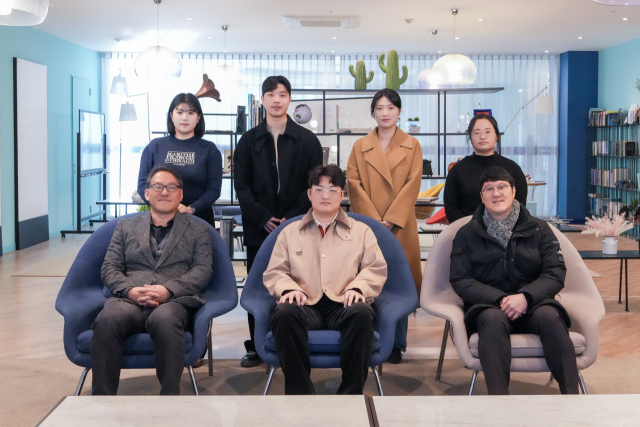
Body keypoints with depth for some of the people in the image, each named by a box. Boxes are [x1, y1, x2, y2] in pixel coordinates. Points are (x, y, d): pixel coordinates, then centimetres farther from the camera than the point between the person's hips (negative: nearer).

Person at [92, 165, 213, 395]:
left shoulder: (198, 229, 20)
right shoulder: (126, 226, 25)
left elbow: (203, 270, 6)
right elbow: (109, 268, 15)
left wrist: (168, 289, -12)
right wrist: (130, 290, -7)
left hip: (174, 301, -1)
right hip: (129, 299, 2)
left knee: (164, 320, -39)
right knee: (108, 320, -34)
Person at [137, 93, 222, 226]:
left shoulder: (209, 149, 3)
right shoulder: (155, 146, 5)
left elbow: (214, 188, -4)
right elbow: (143, 184, 3)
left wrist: (191, 209, -19)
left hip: (199, 218, 0)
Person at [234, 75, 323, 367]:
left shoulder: (307, 140, 5)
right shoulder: (249, 141, 8)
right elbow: (241, 185, 4)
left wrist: (293, 218, -9)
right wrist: (263, 218, -8)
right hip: (259, 226, 1)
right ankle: (256, 347, 13)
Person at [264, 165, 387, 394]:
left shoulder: (361, 231, 23)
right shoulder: (290, 232, 24)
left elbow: (376, 269, 12)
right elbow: (274, 272, 16)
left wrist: (357, 288, -10)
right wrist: (288, 289, -8)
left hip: (343, 305, 0)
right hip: (305, 305, 0)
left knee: (362, 313, -37)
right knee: (285, 313, -36)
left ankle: (351, 392, -28)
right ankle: (299, 391, -28)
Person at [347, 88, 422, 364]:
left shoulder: (412, 146, 8)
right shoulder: (360, 147, 9)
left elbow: (413, 184, -1)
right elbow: (355, 185, 1)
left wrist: (390, 220, -11)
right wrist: (374, 221, -10)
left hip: (401, 226, 0)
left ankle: (396, 344, 11)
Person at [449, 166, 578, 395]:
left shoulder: (538, 228, 11)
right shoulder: (467, 234, 10)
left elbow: (556, 273, 3)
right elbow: (460, 280, 2)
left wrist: (525, 297, -17)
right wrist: (500, 299, -15)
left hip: (532, 303, 1)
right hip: (487, 305, -1)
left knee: (550, 316, -33)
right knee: (493, 320, -36)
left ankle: (571, 394, -35)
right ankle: (498, 396, -47)